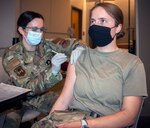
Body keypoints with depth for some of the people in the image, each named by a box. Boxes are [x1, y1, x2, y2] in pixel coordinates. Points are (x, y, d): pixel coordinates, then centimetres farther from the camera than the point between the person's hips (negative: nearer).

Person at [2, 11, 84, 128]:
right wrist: (53, 71, -43)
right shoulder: (11, 55, -21)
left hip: (41, 95, 4)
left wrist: (78, 48, -34)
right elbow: (27, 88, -28)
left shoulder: (46, 46, -11)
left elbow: (72, 43, -9)